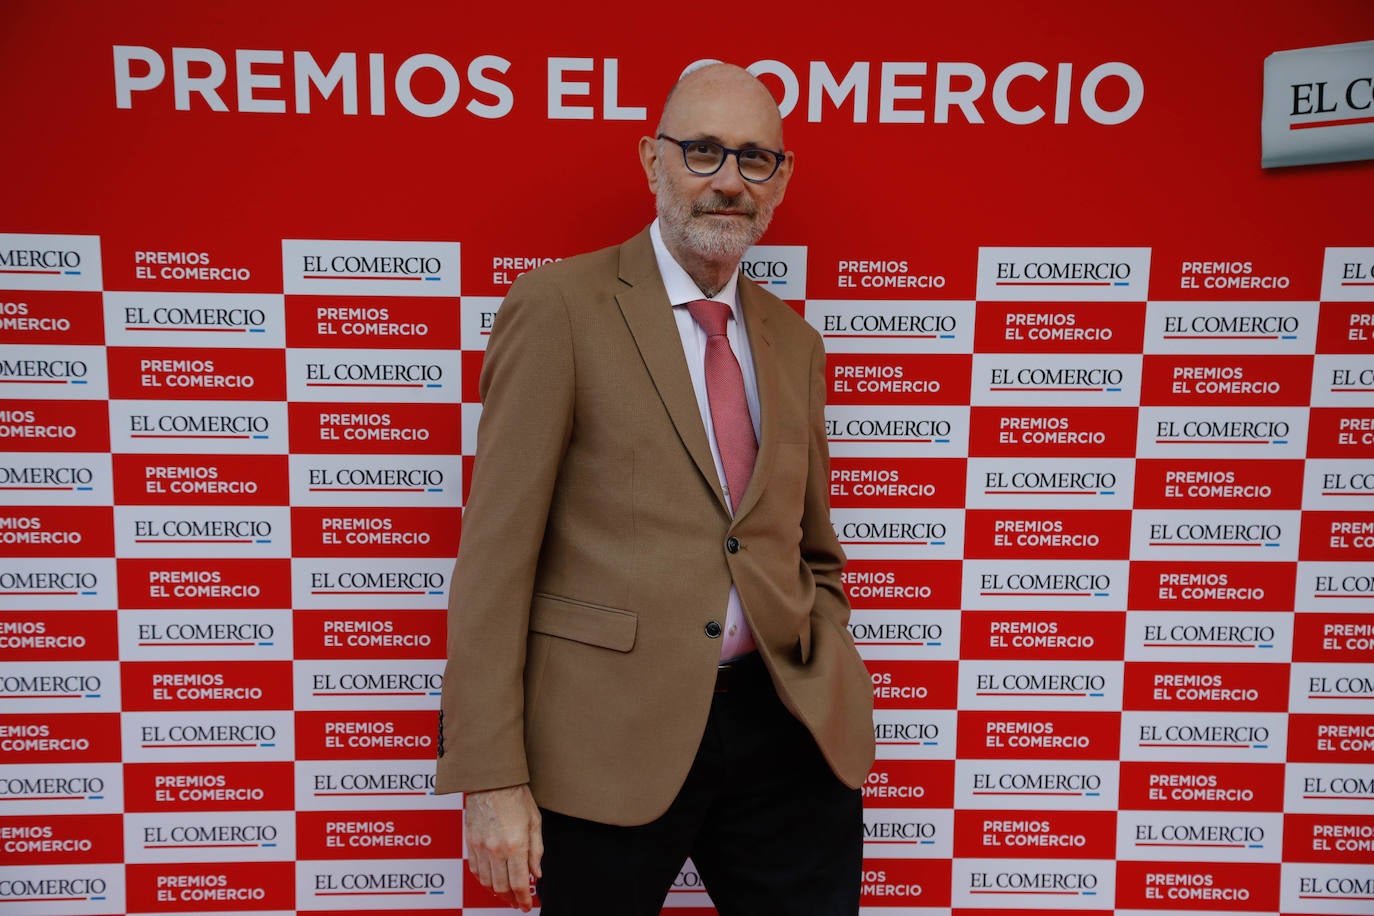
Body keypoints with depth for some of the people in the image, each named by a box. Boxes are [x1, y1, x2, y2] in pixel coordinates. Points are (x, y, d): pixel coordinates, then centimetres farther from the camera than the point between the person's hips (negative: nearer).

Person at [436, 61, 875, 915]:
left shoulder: (795, 341, 10)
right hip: (610, 739, -4)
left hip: (786, 732, 5)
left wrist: (830, 694, 6)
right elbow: (497, 549, -10)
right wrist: (492, 777, -12)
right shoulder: (561, 305, -7)